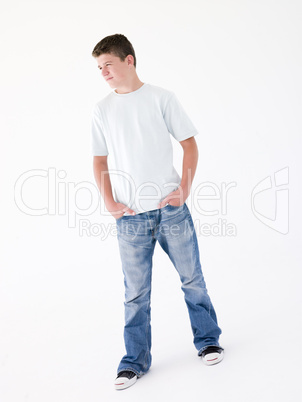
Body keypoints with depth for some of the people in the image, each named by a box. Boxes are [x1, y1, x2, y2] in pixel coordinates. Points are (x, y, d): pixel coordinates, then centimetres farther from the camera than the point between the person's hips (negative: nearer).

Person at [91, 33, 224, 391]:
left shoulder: (161, 97, 2)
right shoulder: (102, 110, 8)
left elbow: (189, 144, 3)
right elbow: (100, 161, 12)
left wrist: (185, 189, -7)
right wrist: (110, 203, 0)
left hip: (171, 208, -1)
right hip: (130, 216, 1)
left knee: (192, 277, 9)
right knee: (136, 292, 6)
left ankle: (208, 341, 29)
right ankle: (135, 361, 19)